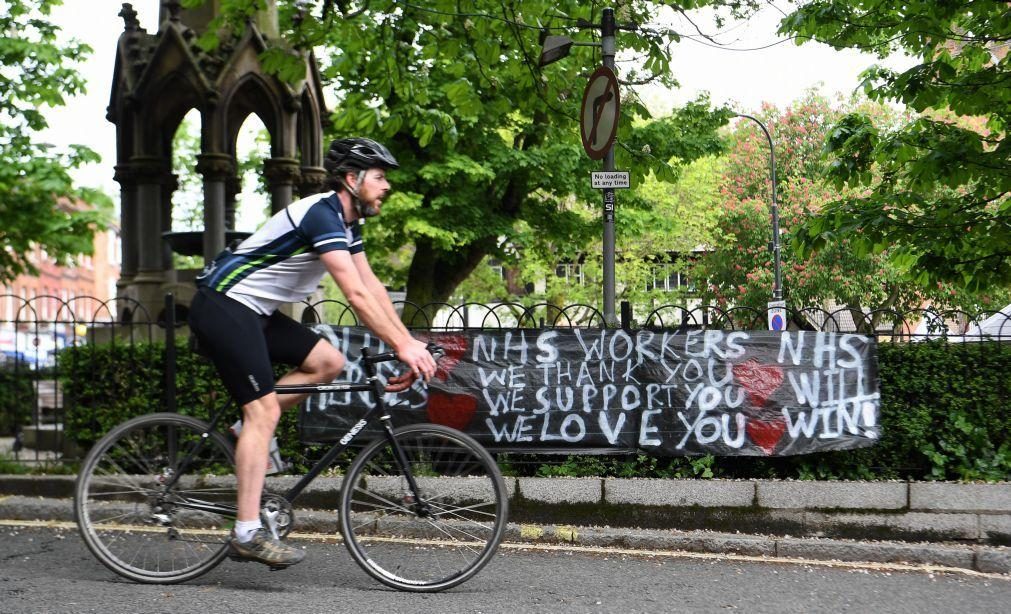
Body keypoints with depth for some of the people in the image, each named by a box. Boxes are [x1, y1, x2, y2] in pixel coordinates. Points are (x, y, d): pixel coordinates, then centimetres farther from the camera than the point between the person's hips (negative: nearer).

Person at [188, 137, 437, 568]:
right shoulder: (322, 214, -20)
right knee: (264, 410, -16)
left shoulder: (346, 223, 11)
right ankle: (248, 534, -17)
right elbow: (356, 296, -26)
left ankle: (250, 429, 8)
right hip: (223, 306, -10)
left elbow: (373, 287, 12)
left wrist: (410, 341, 4)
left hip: (255, 312, 10)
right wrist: (401, 347, -24)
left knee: (329, 363, 2)